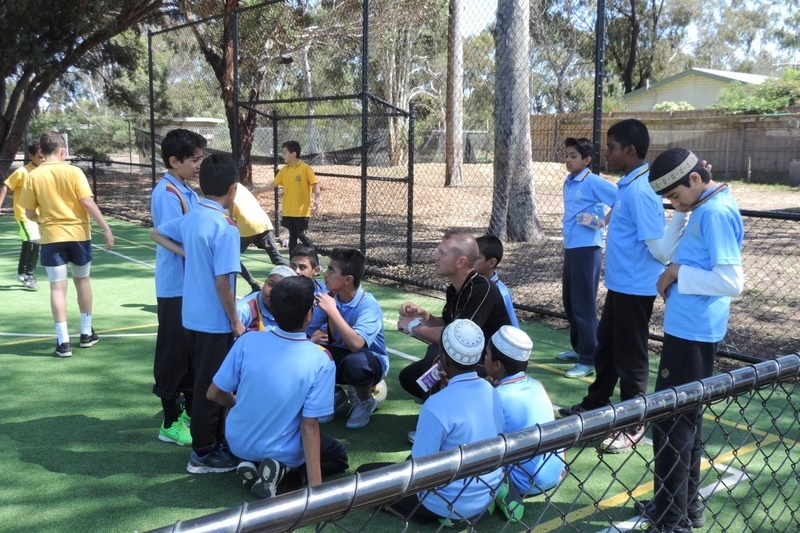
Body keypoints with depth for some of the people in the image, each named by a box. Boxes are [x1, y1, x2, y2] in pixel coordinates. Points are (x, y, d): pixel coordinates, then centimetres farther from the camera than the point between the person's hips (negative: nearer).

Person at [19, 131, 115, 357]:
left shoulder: (34, 176, -2)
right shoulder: (73, 171, -6)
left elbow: (30, 213, 2)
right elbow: (88, 203, -13)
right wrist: (106, 228, -10)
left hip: (52, 237, 0)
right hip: (78, 234, 0)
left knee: (58, 287, 3)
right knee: (82, 281, 17)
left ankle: (63, 341, 0)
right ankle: (86, 333, 26)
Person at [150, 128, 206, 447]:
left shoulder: (187, 192, 10)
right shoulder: (167, 194, -17)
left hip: (193, 285, 9)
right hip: (176, 288, -9)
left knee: (193, 352, 17)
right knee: (173, 355, 2)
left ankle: (190, 412, 31)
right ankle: (171, 424, 13)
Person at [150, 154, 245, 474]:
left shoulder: (190, 219, 4)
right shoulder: (225, 228, -21)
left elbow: (156, 234, 20)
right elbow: (223, 281, -22)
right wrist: (236, 321, -12)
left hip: (193, 316, 8)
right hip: (215, 321, -8)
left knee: (205, 382, 19)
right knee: (211, 386, 3)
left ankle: (215, 442, 33)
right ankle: (203, 455, 14)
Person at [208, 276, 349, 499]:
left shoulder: (247, 341, -17)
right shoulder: (321, 362, -23)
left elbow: (214, 394, -7)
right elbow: (309, 426, -23)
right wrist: (315, 485, -18)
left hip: (238, 442, 3)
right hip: (283, 452, -3)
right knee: (339, 455, 26)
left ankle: (252, 463, 5)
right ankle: (283, 466, -3)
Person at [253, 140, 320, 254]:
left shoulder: (306, 169, -9)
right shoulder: (284, 170, 7)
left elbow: (315, 185, -11)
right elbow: (273, 184, 16)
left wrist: (317, 199, -27)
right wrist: (258, 191, 13)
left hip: (302, 211, -6)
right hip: (288, 211, 6)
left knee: (301, 235, -9)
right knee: (292, 236, 10)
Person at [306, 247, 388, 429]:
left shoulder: (368, 305, -26)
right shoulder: (329, 298, -10)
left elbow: (356, 344, -42)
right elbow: (308, 332, -1)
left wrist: (333, 311, -36)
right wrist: (314, 338, -25)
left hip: (370, 361, -5)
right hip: (340, 358, 5)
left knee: (355, 362, -40)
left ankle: (365, 402, -4)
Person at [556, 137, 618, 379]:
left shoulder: (594, 182, -13)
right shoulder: (568, 182, 12)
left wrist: (602, 221, -13)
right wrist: (566, 226, 10)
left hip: (587, 249, -9)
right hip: (570, 247, 9)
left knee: (584, 304, -4)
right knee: (569, 301, 16)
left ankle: (588, 360, 4)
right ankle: (578, 348, 31)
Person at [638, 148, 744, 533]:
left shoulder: (716, 213, -18)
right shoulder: (707, 208, 11)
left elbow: (732, 282, -25)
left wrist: (678, 273, -17)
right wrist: (676, 274, 3)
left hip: (692, 331, -10)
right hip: (689, 327, 10)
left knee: (669, 421, -2)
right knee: (685, 418, 18)